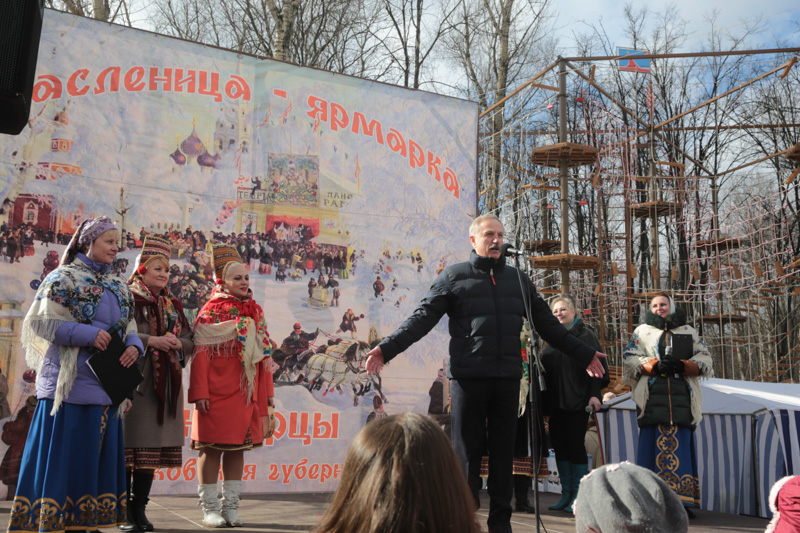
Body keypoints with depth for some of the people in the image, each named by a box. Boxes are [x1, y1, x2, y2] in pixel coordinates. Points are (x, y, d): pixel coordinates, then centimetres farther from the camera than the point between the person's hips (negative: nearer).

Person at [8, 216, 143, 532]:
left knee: (96, 458, 9)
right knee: (62, 456, -5)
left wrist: (134, 345, -4)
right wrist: (87, 334, -19)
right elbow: (41, 322, -10)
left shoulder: (119, 287, 18)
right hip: (71, 384, -6)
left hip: (106, 387, 7)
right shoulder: (64, 278, -2)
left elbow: (129, 330, 19)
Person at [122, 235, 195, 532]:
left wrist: (177, 343, -5)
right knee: (130, 445, -6)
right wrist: (150, 341, -19)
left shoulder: (173, 306, 19)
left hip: (165, 384, 6)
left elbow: (190, 341, 16)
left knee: (153, 445, 6)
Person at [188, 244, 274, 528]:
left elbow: (263, 354, 13)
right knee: (212, 447, 1)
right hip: (216, 394, -5)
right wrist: (200, 392, -15)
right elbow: (200, 355, -8)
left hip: (246, 394, 5)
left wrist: (267, 391, 10)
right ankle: (210, 508, 11)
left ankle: (231, 506, 17)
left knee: (238, 447, 8)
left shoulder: (254, 311, 12)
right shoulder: (211, 312, -3)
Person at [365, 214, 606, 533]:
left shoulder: (517, 279, 15)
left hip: (507, 378, 4)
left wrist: (583, 354, 21)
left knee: (503, 451, 9)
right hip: (468, 377, -3)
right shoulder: (454, 276, 3)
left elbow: (546, 324, 20)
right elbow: (422, 318, -3)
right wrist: (387, 348, -15)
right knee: (467, 450, 1)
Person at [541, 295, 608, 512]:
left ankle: (578, 496, 3)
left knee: (575, 445, -5)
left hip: (577, 402, -6)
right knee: (560, 446, 6)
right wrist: (546, 400, 14)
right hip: (556, 402, 6)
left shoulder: (585, 335, 0)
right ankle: (566, 494, 14)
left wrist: (594, 394, -19)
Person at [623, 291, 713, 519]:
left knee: (681, 446, -3)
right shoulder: (642, 331, 17)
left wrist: (682, 365, -9)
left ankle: (682, 501, -2)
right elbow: (629, 358, 5)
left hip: (682, 397, 1)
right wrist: (655, 365, -11)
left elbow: (705, 359, 10)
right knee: (653, 446, -8)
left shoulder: (689, 332, 18)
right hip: (653, 396, -1)